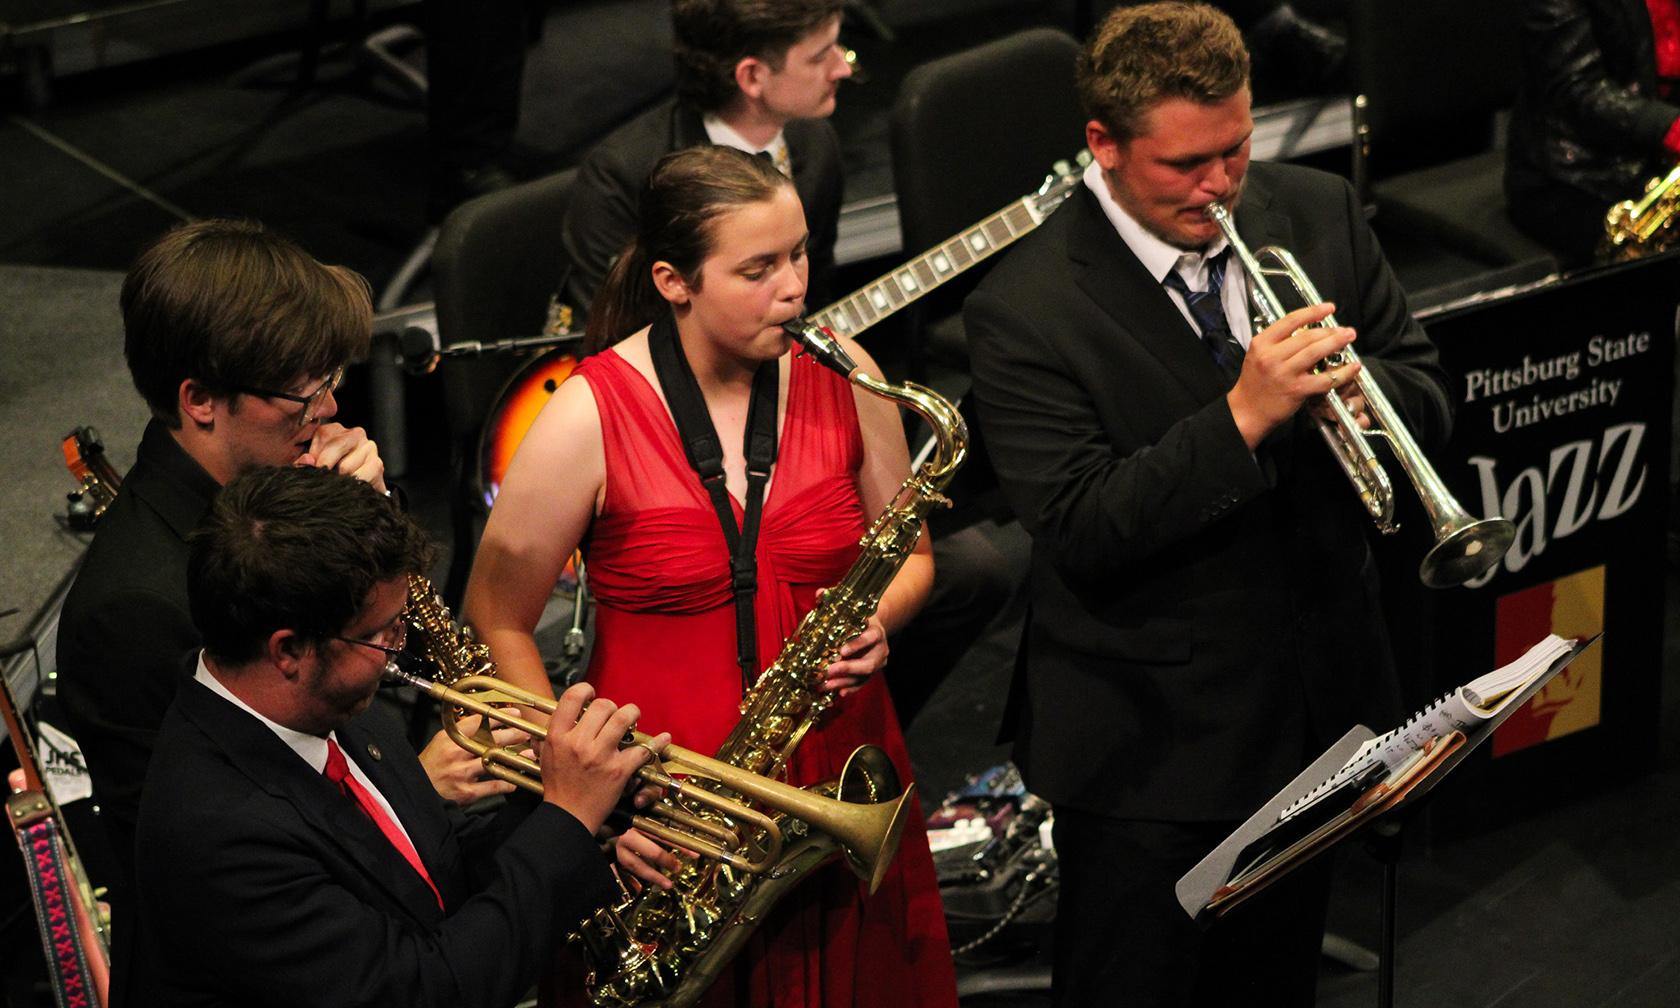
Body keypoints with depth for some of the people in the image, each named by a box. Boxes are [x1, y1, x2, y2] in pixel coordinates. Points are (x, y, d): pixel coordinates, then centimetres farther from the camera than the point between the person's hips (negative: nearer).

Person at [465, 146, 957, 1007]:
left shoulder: (842, 377, -3)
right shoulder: (591, 416, -15)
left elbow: (910, 554, 11)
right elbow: (497, 623, -8)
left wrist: (878, 617, -12)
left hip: (842, 789, 4)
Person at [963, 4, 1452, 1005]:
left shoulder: (1318, 214, -2)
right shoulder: (1026, 310, -19)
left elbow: (1429, 395, 3)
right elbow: (1081, 533, -23)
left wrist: (1359, 390, -21)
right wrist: (1243, 416, -33)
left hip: (1317, 698, 5)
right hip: (1149, 742, -5)